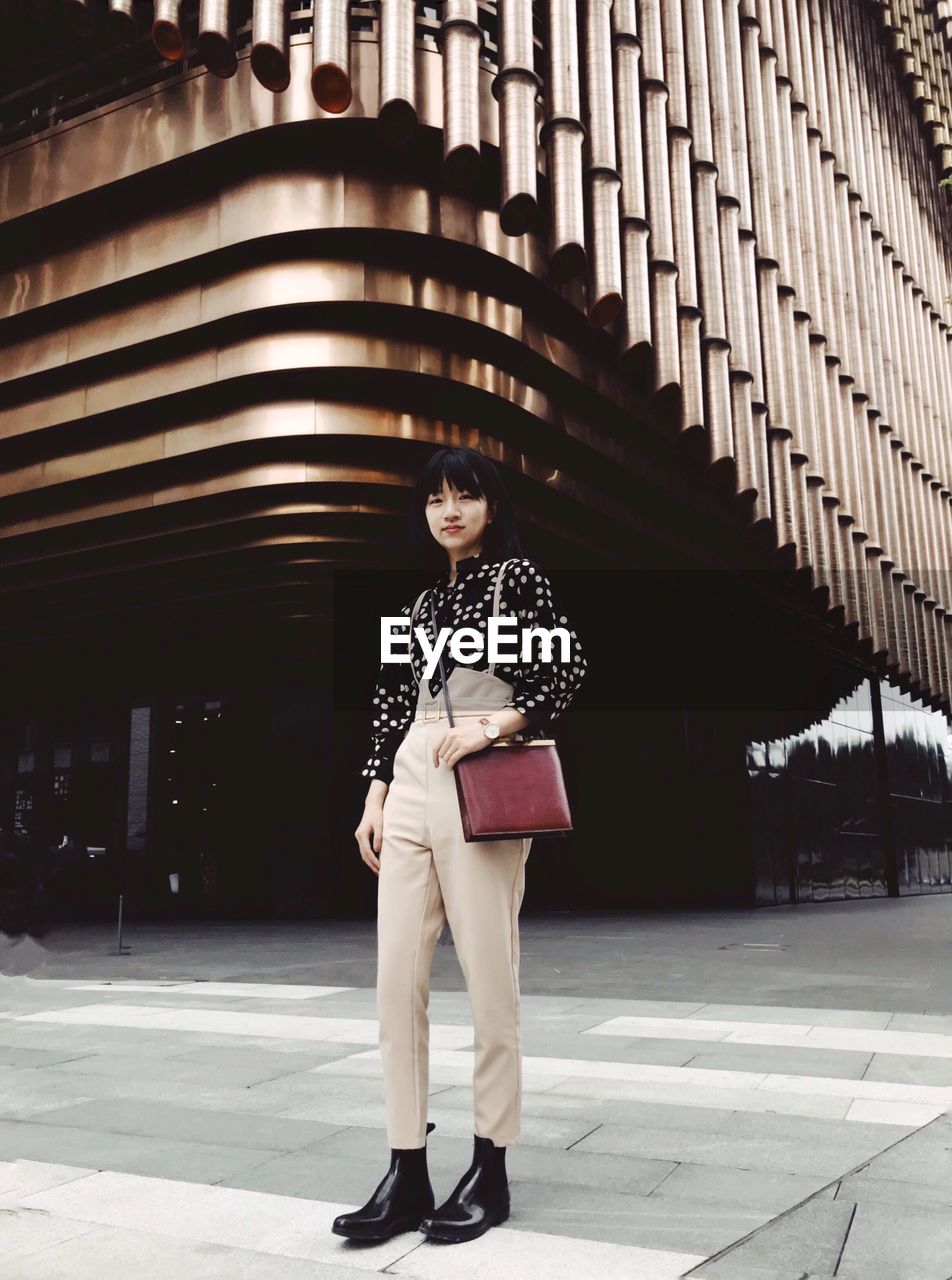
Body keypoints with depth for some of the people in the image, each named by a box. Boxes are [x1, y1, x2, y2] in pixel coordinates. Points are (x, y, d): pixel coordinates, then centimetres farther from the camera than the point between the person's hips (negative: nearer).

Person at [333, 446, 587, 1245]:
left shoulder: (518, 575, 3)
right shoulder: (423, 602, 20)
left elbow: (569, 670, -5)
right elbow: (395, 705, 18)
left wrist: (494, 726, -15)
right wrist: (375, 796, 11)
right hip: (411, 788, 6)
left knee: (489, 977, -1)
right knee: (397, 980, 2)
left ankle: (490, 1171, 13)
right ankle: (407, 1172, 11)